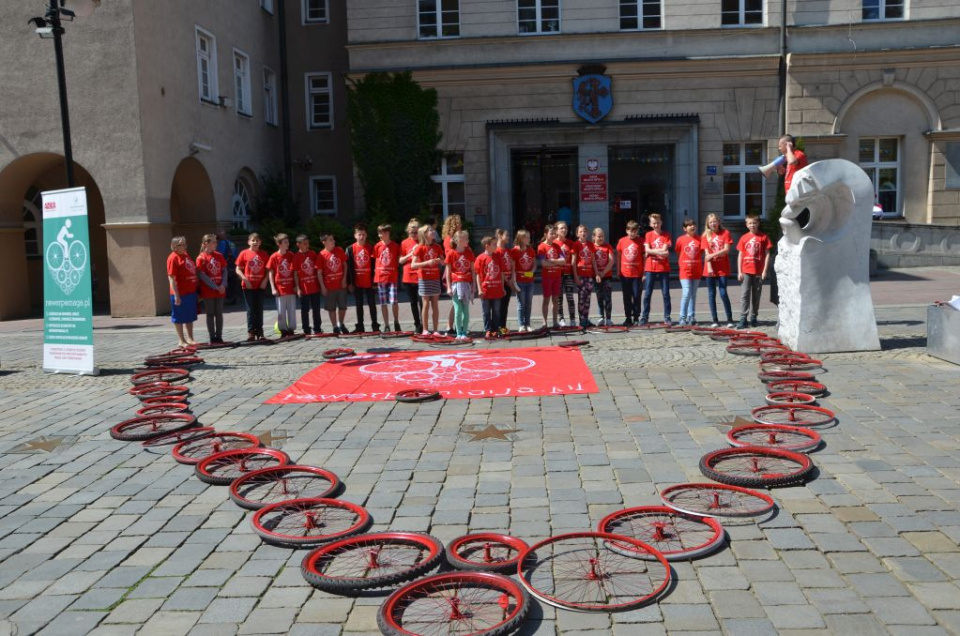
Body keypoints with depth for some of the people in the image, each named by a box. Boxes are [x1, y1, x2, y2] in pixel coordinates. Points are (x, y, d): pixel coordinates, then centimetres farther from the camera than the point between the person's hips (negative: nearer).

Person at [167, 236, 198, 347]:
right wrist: (176, 295, -20)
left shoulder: (186, 255, 11)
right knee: (179, 318, 5)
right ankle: (181, 340, 13)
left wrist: (196, 288, 16)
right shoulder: (173, 258, -13)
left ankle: (190, 338, 26)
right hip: (180, 293, -8)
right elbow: (171, 278, -17)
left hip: (191, 291, 8)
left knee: (190, 317, 15)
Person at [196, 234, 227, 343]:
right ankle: (212, 338, 9)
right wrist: (215, 287, -13)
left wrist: (223, 285, -8)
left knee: (219, 314, 7)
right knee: (210, 314, 3)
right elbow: (202, 275, -11)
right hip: (208, 291, -4)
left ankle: (219, 337, 14)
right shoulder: (201, 258, -8)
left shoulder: (219, 256, 6)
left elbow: (224, 271, 6)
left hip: (220, 290, 4)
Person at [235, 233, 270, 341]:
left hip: (260, 286, 2)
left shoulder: (264, 254, 4)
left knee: (259, 310, 7)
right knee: (251, 310, 3)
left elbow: (268, 269, 7)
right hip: (248, 286, -2)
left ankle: (259, 332, 13)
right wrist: (245, 280, -12)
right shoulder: (244, 253, -1)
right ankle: (251, 332, 8)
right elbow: (238, 270, 0)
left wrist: (265, 280, -7)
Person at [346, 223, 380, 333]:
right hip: (357, 282, 1)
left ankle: (375, 325, 11)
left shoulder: (371, 248, 0)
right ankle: (360, 326, 15)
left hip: (369, 282, -1)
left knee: (372, 304, 5)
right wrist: (349, 282, -3)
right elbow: (348, 267, 0)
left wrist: (374, 279, -4)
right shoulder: (351, 249, 0)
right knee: (359, 305, 8)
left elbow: (374, 265, 2)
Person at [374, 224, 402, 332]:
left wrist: (394, 268, -6)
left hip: (392, 277, -2)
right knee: (383, 303, 5)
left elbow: (398, 260, 7)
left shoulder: (395, 246, 0)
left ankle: (396, 322, 11)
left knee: (393, 302, -9)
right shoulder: (378, 246, 4)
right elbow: (375, 260, 11)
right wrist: (376, 271, 2)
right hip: (380, 277, 2)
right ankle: (386, 325, 13)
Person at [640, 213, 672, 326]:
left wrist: (653, 252, -9)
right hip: (650, 268, 0)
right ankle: (644, 317, 6)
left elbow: (665, 251, -7)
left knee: (666, 294, 2)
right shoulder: (648, 235, 6)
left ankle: (667, 317, 7)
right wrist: (660, 251, -10)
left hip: (664, 269, 0)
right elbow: (647, 250, -5)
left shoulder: (666, 236, 5)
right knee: (647, 294, 1)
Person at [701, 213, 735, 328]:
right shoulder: (706, 235, 6)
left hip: (723, 268, -2)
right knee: (711, 294, 3)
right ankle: (715, 320, 9)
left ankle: (730, 319, 1)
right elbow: (706, 253, -1)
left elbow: (726, 250, -6)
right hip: (710, 269, 2)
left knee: (723, 293, -8)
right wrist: (709, 267, -12)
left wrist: (712, 255, -13)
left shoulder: (725, 233, 3)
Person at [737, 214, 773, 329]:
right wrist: (739, 272, 1)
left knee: (756, 296, 8)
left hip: (758, 272, -1)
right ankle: (743, 319, -6)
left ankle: (753, 317, 17)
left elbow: (767, 254, 0)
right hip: (746, 271, 1)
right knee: (744, 295, -4)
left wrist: (765, 271, -6)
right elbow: (740, 255, 7)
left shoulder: (763, 237, 1)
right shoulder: (744, 238, 6)